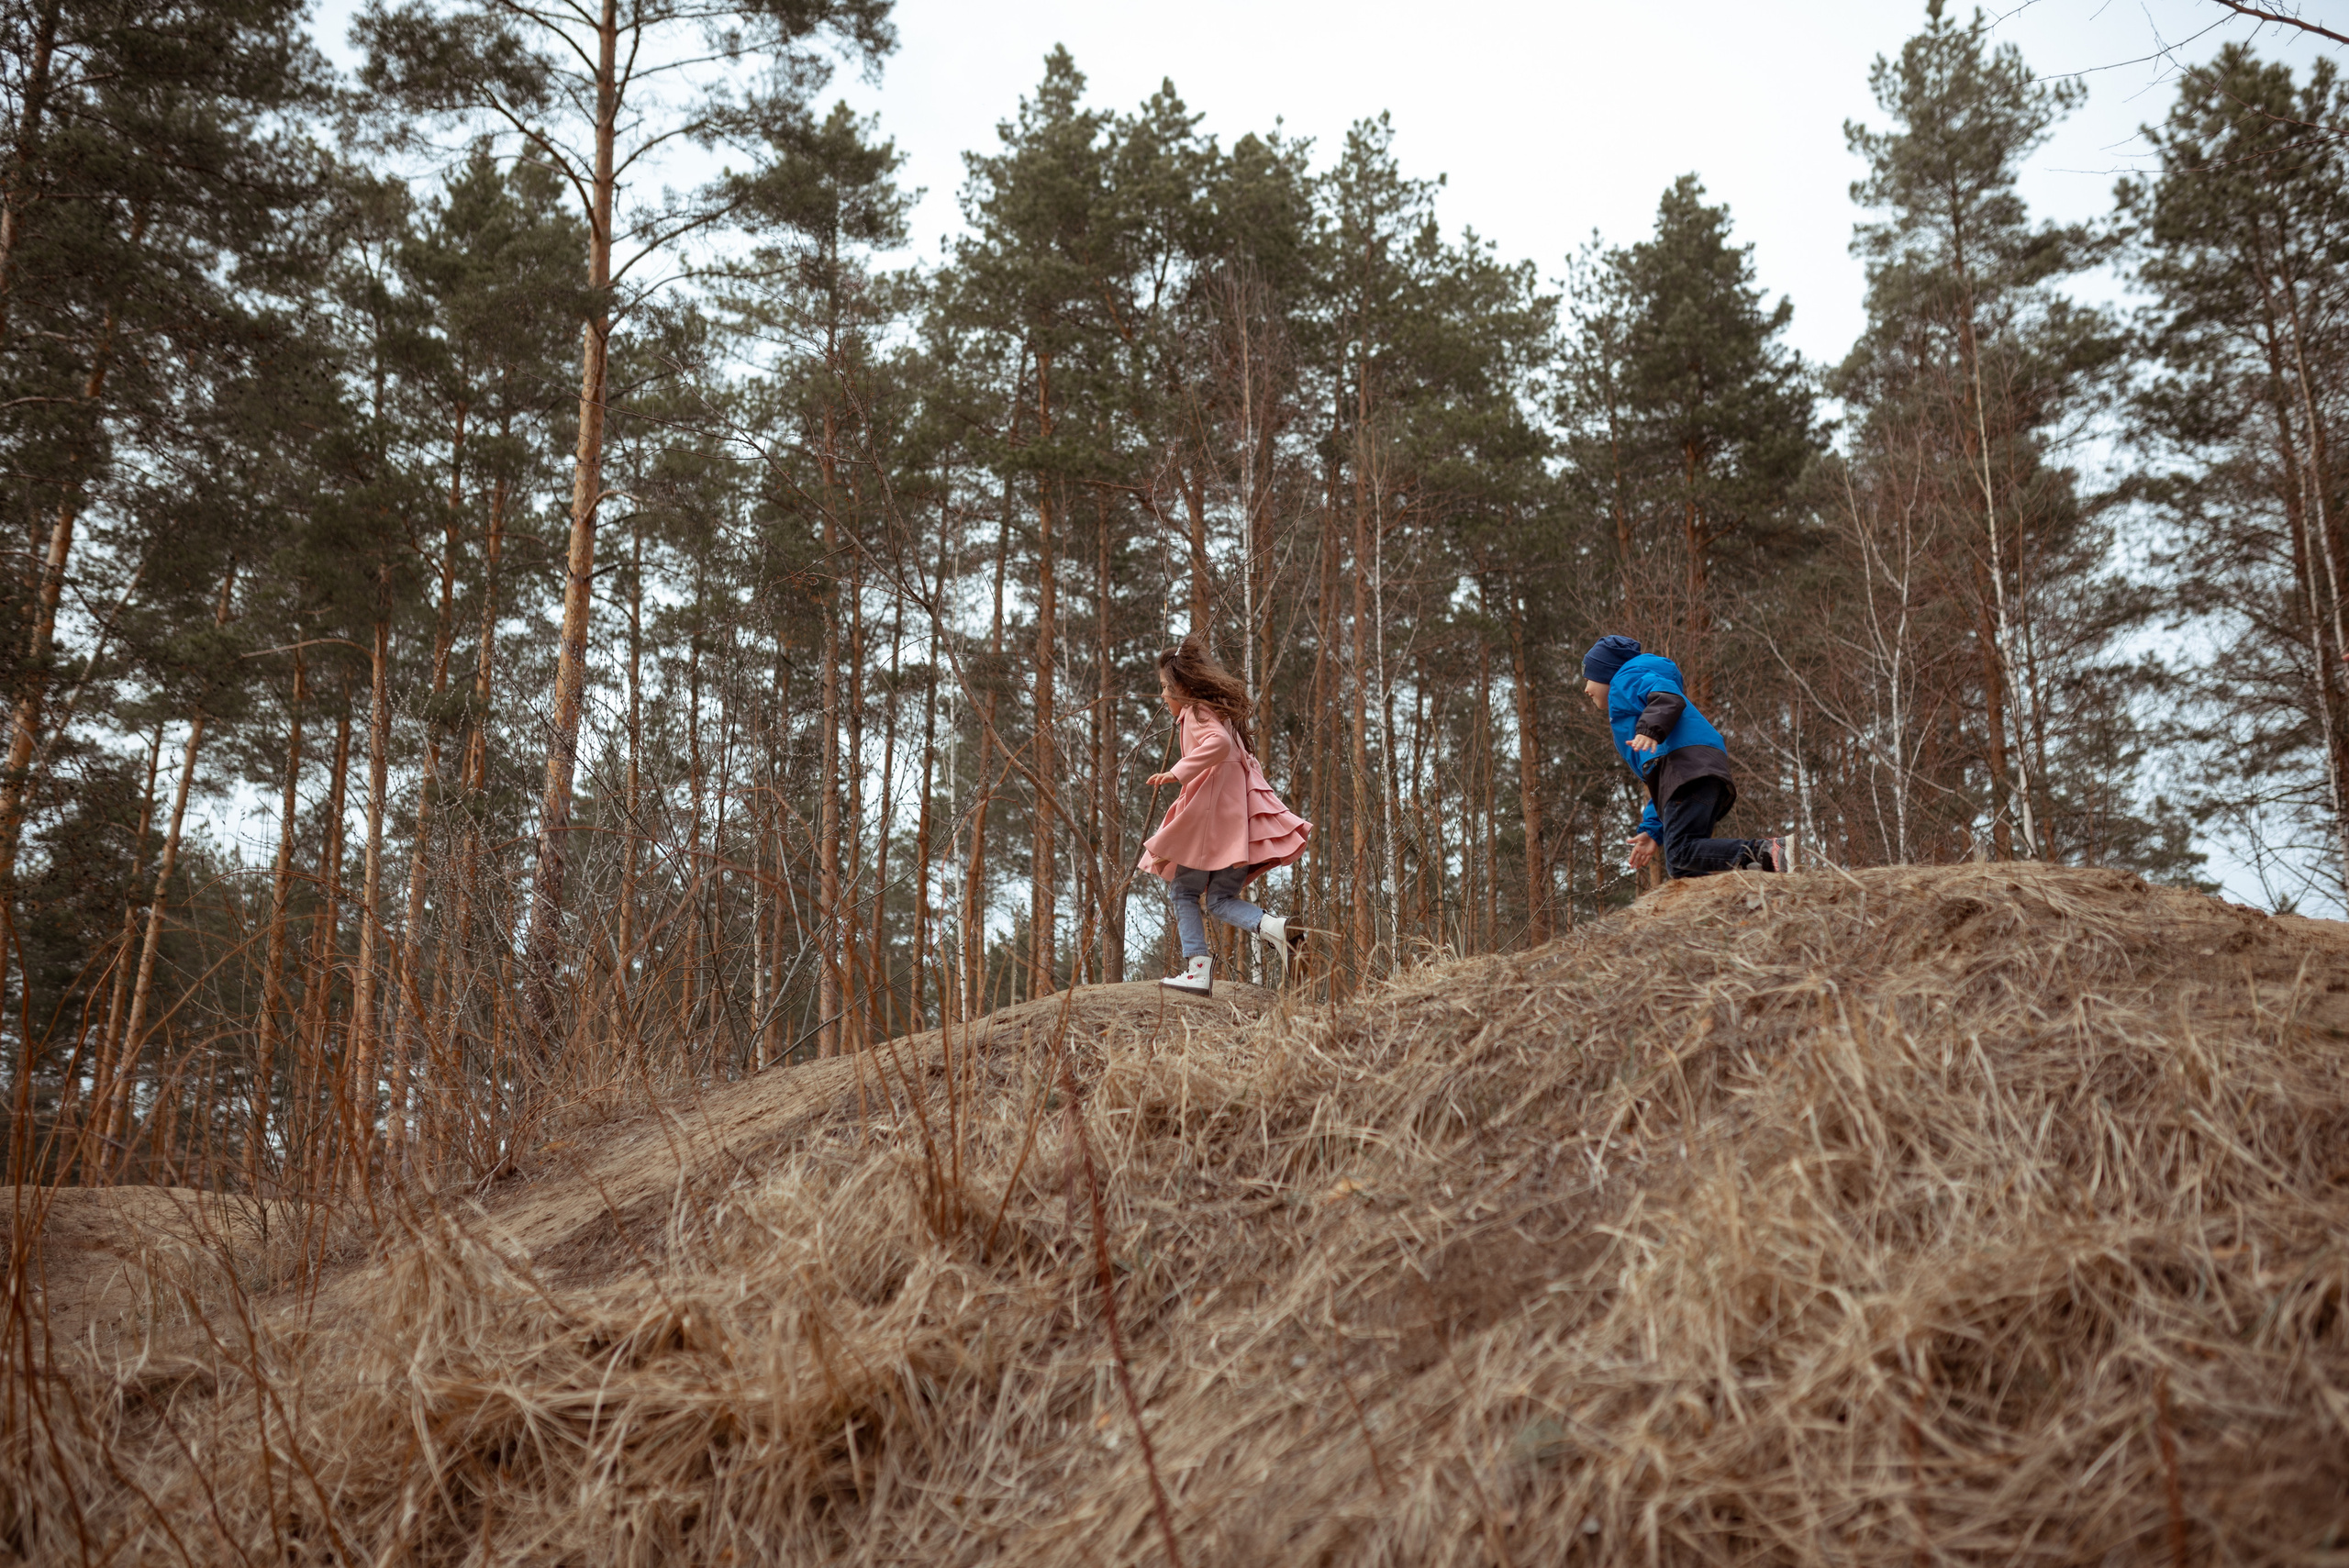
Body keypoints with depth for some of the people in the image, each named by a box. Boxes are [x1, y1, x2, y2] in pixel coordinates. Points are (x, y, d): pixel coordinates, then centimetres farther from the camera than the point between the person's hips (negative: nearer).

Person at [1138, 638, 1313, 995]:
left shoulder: (1197, 713, -6)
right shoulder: (1221, 713, 22)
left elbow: (1218, 743, -27)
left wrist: (1179, 772, -30)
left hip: (1211, 816, -9)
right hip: (1237, 816, 9)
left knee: (1182, 891, 4)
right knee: (1221, 899, 9)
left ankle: (1199, 969, -3)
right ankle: (1273, 926, -16)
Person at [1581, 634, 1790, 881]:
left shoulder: (1627, 678, 16)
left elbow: (1669, 696, -9)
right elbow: (1663, 784, 37)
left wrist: (1650, 729, -27)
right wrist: (1652, 830, 30)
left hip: (1689, 766, -10)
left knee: (1682, 853, -25)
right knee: (1680, 869, -4)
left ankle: (1768, 851, -34)